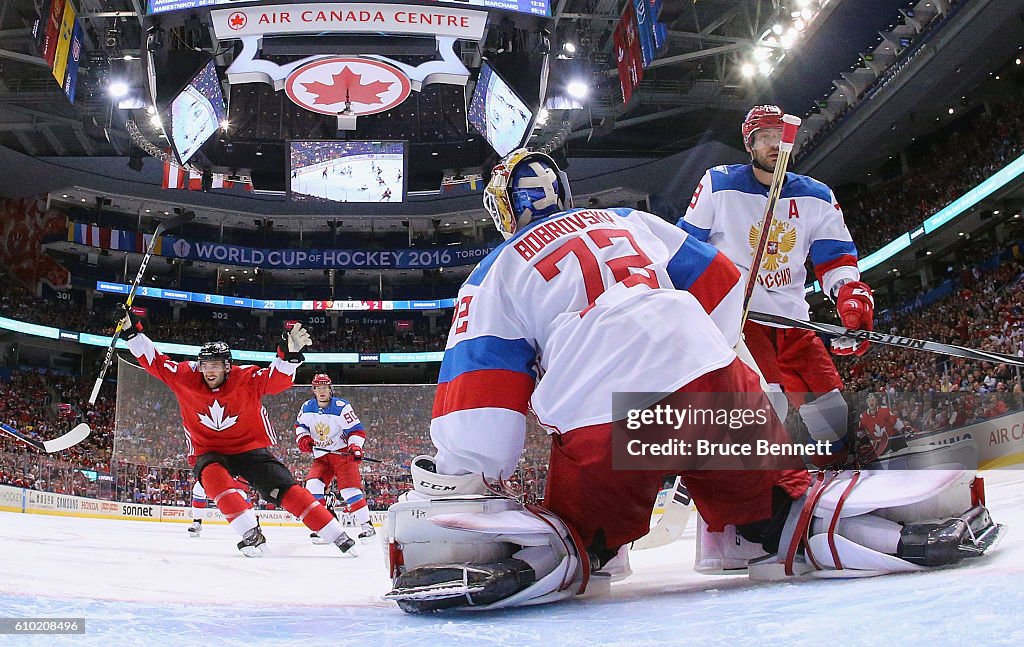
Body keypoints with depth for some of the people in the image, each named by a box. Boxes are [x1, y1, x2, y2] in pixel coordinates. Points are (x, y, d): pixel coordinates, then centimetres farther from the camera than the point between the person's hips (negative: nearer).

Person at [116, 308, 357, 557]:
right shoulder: (185, 377, -8)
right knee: (213, 476, -35)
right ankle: (251, 533, -30)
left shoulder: (247, 379, -16)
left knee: (285, 489, -15)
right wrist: (133, 332, -14)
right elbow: (154, 361, -5)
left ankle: (338, 536, -10)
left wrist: (290, 353, -47)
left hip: (249, 448, -1)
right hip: (208, 452, 2)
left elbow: (279, 377, -29)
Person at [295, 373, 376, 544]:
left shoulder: (342, 407, -15)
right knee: (313, 485, -12)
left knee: (350, 489, -15)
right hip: (321, 457, 5)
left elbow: (356, 429, -13)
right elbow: (300, 424, 19)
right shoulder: (307, 408, 1)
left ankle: (366, 525, -8)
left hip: (343, 454, -5)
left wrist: (355, 447, -27)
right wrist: (303, 438, -1)